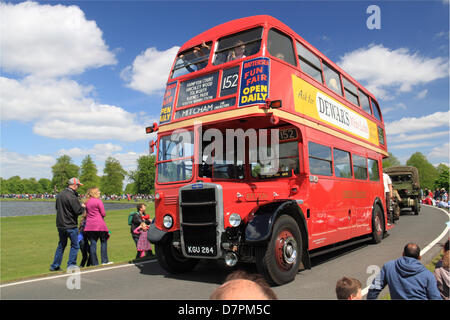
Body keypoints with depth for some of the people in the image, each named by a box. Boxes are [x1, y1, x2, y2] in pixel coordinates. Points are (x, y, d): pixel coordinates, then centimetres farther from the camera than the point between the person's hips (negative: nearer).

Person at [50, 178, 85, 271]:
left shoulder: (60, 194, 8)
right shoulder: (72, 197, -19)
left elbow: (57, 207, 21)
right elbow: (78, 211, -19)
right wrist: (82, 207, 0)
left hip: (60, 225, 8)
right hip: (71, 226, -8)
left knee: (61, 245, 19)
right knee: (75, 245, 5)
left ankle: (55, 266, 23)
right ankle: (71, 265, 7)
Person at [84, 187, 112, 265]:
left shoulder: (87, 202, 11)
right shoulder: (98, 201, -7)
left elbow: (86, 214, 16)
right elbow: (103, 213, -7)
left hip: (89, 225, 5)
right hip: (99, 224, -5)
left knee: (92, 243, 5)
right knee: (103, 242, 7)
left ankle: (94, 263, 7)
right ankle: (104, 261, 7)